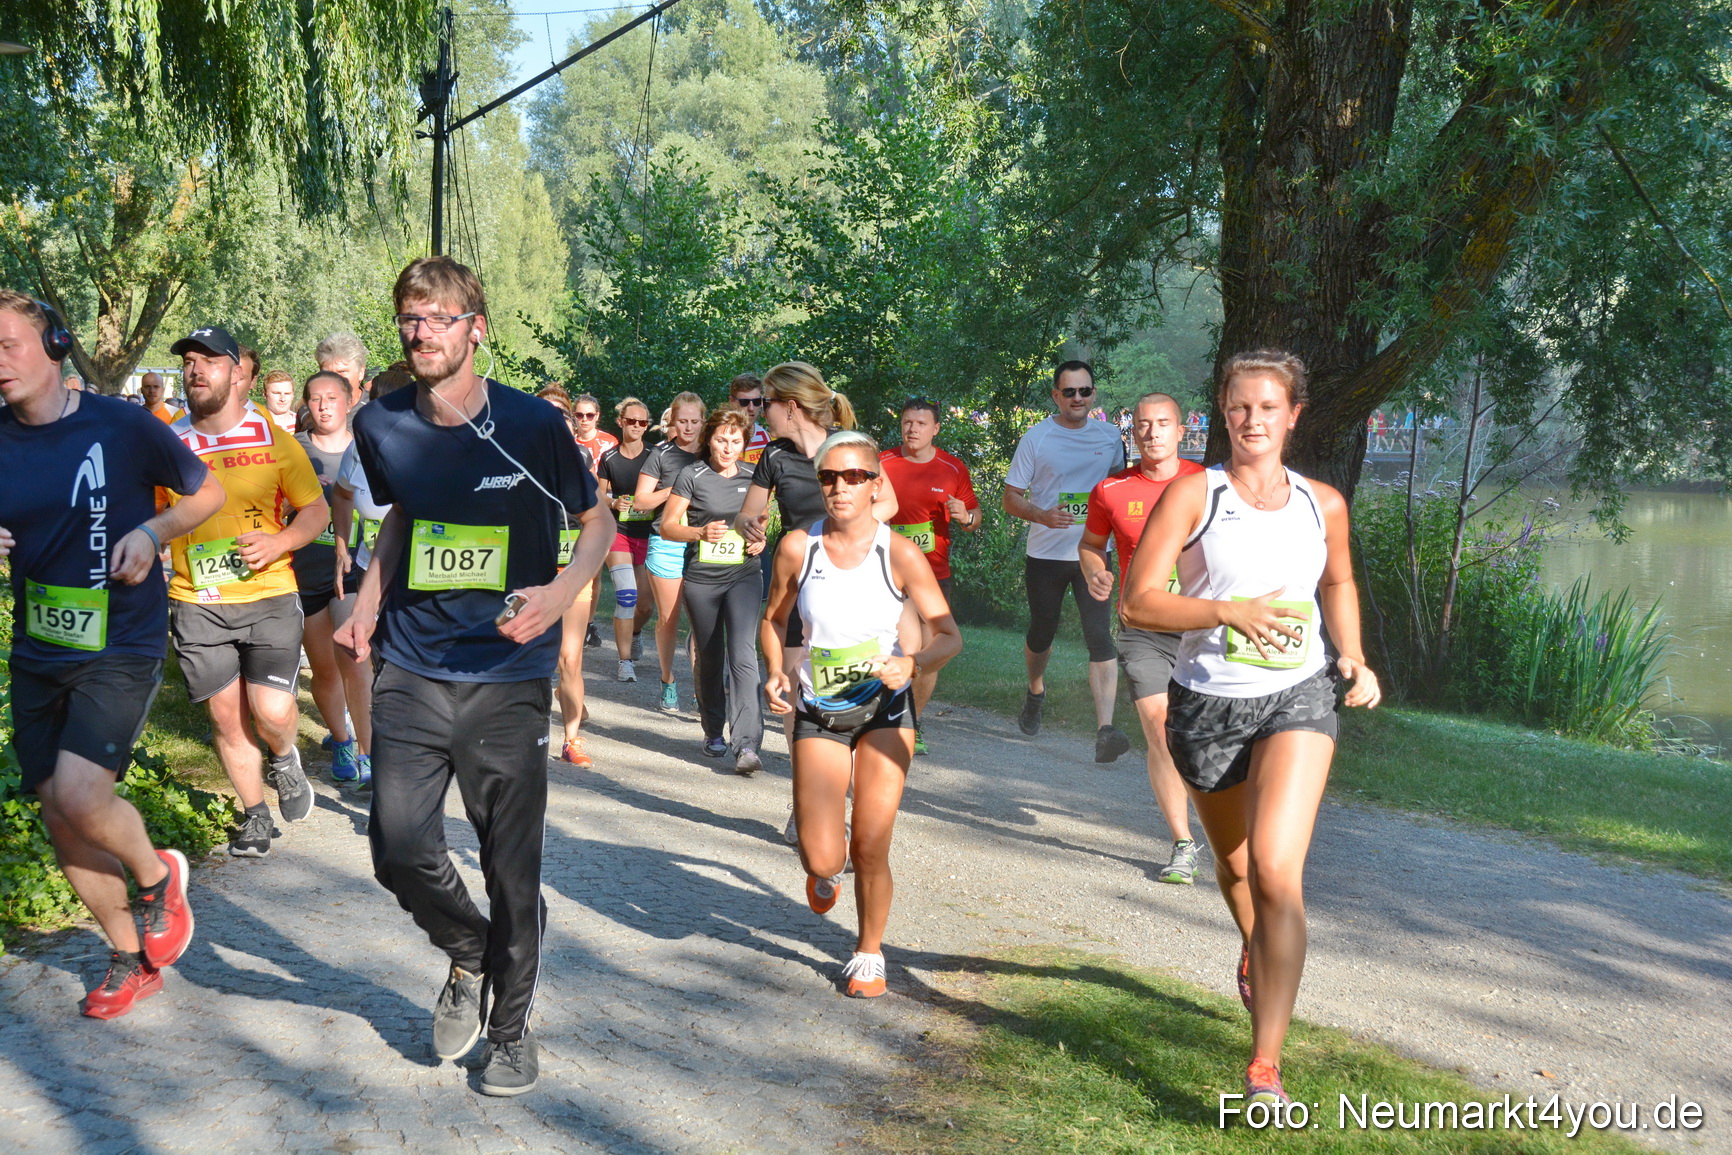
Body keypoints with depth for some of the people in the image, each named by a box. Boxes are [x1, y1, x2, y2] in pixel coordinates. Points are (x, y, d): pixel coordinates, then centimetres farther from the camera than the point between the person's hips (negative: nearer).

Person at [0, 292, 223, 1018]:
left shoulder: (122, 426, -9)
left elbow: (209, 492, 4)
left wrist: (152, 532, -12)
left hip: (121, 645, -5)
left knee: (79, 795, -21)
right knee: (60, 818, 8)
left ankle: (157, 875, 12)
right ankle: (132, 958, 27)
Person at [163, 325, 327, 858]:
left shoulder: (272, 438, -2)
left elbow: (317, 510, 3)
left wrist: (278, 542, -14)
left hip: (268, 597, -2)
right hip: (197, 605, 2)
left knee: (272, 712, -11)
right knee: (225, 717, 7)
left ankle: (284, 761, 24)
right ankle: (255, 815, 26)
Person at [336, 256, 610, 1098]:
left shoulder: (533, 426, -9)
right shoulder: (381, 426, 1)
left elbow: (597, 521, 2)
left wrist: (562, 592, -17)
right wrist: (367, 604, 7)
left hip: (507, 678, -3)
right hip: (410, 671, 3)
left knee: (511, 869, 5)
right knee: (399, 850, -1)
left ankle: (511, 1023, 27)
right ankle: (469, 957, 31)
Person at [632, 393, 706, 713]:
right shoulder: (662, 455, 3)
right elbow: (640, 501, 0)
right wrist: (674, 489, -12)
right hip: (666, 545, -1)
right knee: (668, 618, 5)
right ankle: (668, 682, 22)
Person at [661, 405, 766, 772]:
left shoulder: (752, 478, 7)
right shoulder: (692, 476, -1)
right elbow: (667, 527, -1)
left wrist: (760, 541, -1)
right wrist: (700, 532, -19)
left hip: (743, 577, 1)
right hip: (701, 579, 0)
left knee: (743, 655, -14)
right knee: (709, 658, 11)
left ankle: (746, 744, -19)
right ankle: (714, 733, 30)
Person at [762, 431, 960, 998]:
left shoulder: (900, 554, -12)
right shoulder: (797, 547, -8)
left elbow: (949, 635, -9)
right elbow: (774, 619, 7)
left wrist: (911, 664, -29)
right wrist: (776, 672, -10)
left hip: (885, 709, -1)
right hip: (818, 713, 1)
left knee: (870, 850, -1)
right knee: (822, 861, -6)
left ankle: (869, 952, 27)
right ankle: (828, 854, 34)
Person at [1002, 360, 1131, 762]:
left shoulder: (1110, 437, 5)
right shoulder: (1037, 438, -3)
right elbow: (1011, 498, -3)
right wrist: (1042, 515, -22)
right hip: (1045, 554, -1)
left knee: (1101, 637, -12)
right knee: (1042, 633, 14)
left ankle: (1105, 730, -18)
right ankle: (1036, 693, 46)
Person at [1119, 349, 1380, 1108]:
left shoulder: (1323, 504, 5)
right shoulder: (1192, 494, -6)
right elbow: (1137, 603, -13)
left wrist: (1353, 656, 10)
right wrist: (1232, 611, -25)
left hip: (1297, 698, 0)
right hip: (1207, 704, 0)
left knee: (1276, 868, -19)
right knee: (1233, 861, 21)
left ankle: (1266, 1065, -13)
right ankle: (1254, 946, 58)